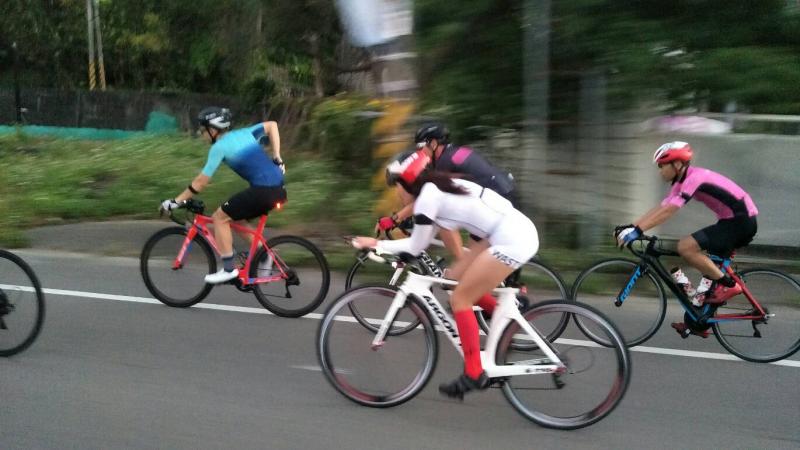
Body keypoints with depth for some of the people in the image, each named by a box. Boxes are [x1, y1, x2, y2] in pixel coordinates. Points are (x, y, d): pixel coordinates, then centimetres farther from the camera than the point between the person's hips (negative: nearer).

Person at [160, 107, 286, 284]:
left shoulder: (219, 147, -3)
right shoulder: (243, 133, 18)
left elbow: (201, 181, -3)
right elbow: (272, 125, 25)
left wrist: (176, 201, 5)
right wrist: (277, 159, 19)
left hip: (263, 190, -9)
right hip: (278, 188, 9)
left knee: (219, 217, 2)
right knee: (236, 218, 23)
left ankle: (229, 269, 3)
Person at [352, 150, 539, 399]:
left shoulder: (427, 197, -9)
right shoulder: (438, 187, 18)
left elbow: (416, 247, -1)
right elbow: (421, 241, 21)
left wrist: (377, 245, 9)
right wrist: (381, 244, 18)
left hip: (512, 240, -9)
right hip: (517, 229, 9)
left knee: (460, 299, 0)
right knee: (456, 276, 17)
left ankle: (474, 374, 4)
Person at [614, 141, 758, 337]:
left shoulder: (694, 178, -19)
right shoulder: (682, 182, 12)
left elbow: (667, 211, -28)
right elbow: (660, 208, 9)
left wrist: (637, 231, -32)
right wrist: (630, 226, 1)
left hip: (741, 222, -11)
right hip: (734, 220, 11)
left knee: (686, 246, -19)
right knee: (710, 266, 15)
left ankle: (728, 284, -9)